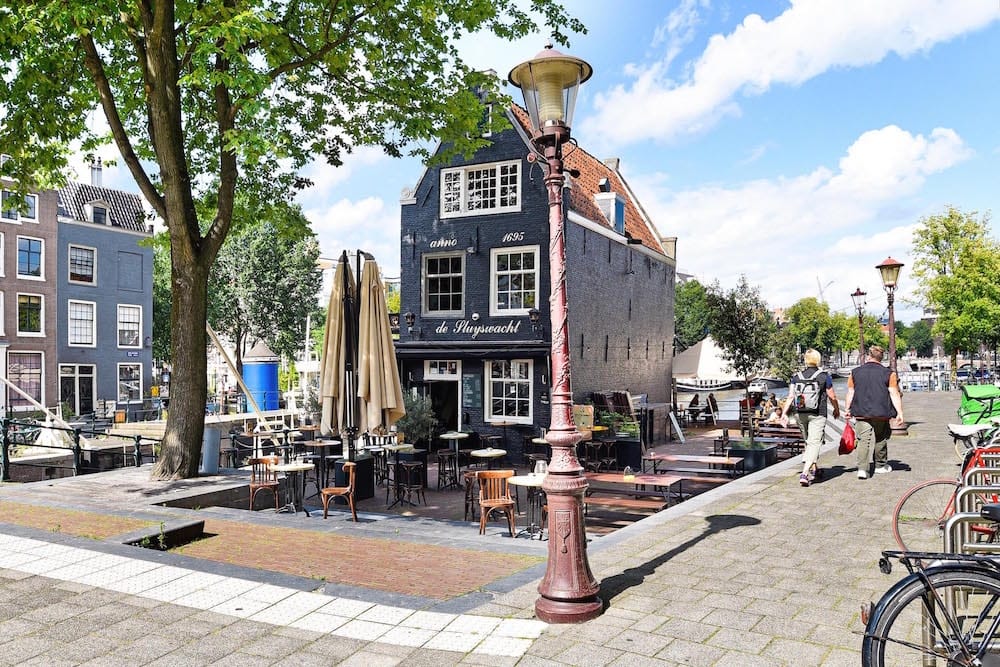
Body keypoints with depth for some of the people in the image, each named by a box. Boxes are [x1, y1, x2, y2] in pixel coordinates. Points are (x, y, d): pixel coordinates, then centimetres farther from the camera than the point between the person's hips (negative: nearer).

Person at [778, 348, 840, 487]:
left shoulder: (796, 377, 3)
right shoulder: (824, 377, -4)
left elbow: (790, 396, -4)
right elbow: (832, 397, 2)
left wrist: (784, 413, -3)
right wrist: (837, 409, 19)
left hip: (800, 415, 4)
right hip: (817, 415, -4)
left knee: (809, 441, 22)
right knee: (814, 443, -8)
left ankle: (814, 469, 34)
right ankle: (805, 473, -23)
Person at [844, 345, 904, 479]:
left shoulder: (855, 372, 5)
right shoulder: (888, 373, 0)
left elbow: (850, 393, 8)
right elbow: (894, 394, -4)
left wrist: (848, 410, 16)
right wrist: (900, 412, -2)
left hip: (861, 413, 0)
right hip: (881, 413, 0)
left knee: (863, 439, -3)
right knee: (880, 439, 16)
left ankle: (862, 468, -16)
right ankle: (880, 466, 29)